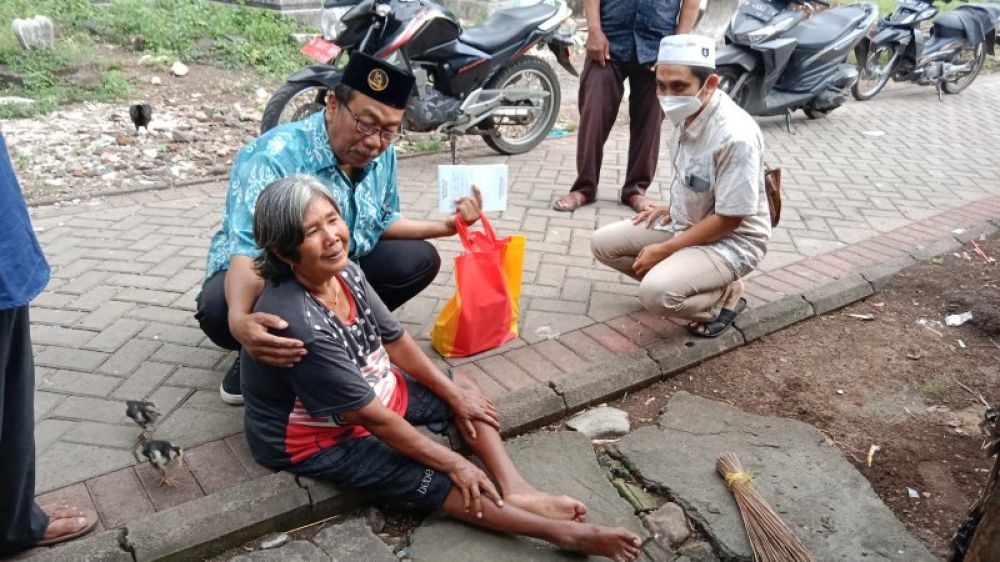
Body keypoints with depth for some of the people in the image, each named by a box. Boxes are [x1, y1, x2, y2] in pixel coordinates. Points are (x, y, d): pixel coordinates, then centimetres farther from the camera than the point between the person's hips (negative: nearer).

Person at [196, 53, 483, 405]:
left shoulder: (381, 155, -10)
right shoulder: (273, 158, -32)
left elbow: (380, 222, 6)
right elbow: (248, 250, -43)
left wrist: (444, 226, -6)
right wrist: (239, 320, -63)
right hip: (260, 272, -6)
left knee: (420, 259, -8)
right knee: (219, 311, -38)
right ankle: (256, 356, -2)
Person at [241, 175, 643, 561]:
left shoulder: (345, 273, -11)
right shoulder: (299, 324, -36)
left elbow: (395, 340, 2)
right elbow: (372, 416, -30)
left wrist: (454, 395, 6)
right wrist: (452, 463, -22)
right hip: (316, 439, -9)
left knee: (465, 387, 7)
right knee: (442, 482, -18)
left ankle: (514, 489, -9)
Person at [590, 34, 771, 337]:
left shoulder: (736, 137, -31)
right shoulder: (690, 113, -5)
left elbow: (729, 219, -25)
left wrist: (665, 250, -20)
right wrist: (672, 207, 4)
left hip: (731, 241, -8)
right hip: (685, 222, 8)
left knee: (657, 293, -31)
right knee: (603, 243, 3)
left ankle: (726, 295, -2)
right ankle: (676, 277, 9)